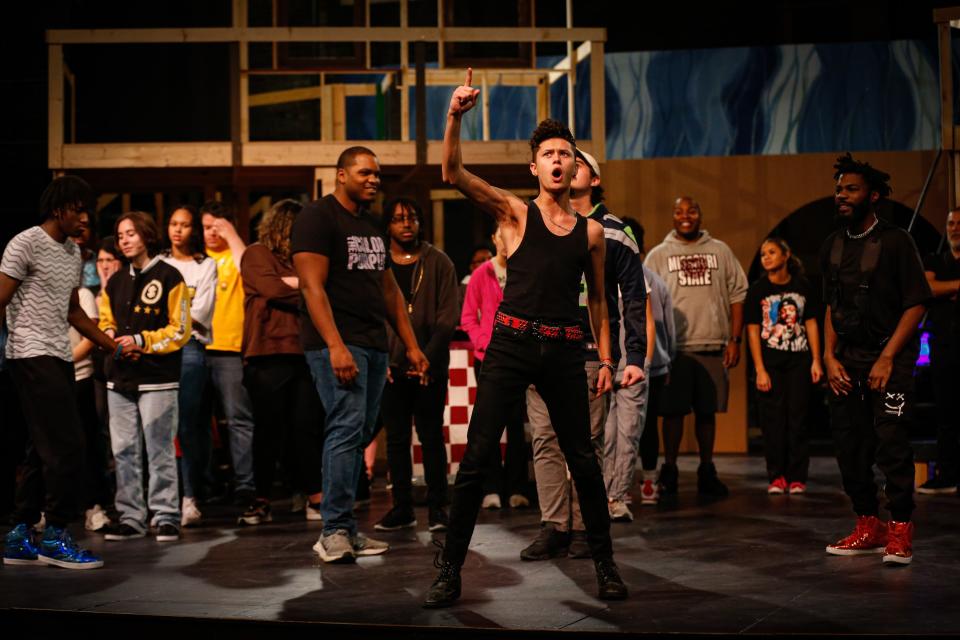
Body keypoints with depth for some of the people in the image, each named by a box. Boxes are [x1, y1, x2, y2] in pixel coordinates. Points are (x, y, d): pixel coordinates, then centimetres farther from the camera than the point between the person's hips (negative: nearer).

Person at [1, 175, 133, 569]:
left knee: (45, 450, 9)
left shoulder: (73, 254, 19)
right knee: (66, 446, -13)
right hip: (32, 356, -9)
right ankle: (56, 537, -5)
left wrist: (114, 347, 25)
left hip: (61, 359, 9)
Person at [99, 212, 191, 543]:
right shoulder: (115, 282, 16)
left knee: (160, 451, -3)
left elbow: (180, 330, -5)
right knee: (124, 452, 7)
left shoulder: (169, 277, -2)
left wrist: (142, 340, -14)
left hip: (157, 379, -6)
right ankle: (130, 517, 14)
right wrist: (111, 339, 1)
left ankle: (165, 516, 4)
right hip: (120, 378, 6)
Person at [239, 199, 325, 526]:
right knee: (269, 431, 0)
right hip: (269, 354, -4)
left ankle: (316, 498, 4)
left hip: (303, 353, 5)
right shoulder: (258, 254, 3)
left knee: (307, 428, 2)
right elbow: (272, 289, -10)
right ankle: (262, 501, 9)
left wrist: (294, 283, -6)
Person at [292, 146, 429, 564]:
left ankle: (345, 531, 10)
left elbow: (389, 289, 24)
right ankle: (335, 531, -12)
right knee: (347, 427, -16)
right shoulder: (318, 217, -4)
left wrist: (411, 345, 18)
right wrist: (335, 346, -22)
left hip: (374, 345, 8)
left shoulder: (372, 225, 20)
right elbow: (312, 286, -14)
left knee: (359, 435, 6)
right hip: (337, 344, -8)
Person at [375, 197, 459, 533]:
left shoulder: (438, 263, 3)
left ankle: (437, 507, 9)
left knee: (431, 437, 2)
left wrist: (428, 358, -11)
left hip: (430, 367, -1)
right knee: (396, 439, 6)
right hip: (392, 367, 2)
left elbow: (447, 317, -2)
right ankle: (402, 508, 14)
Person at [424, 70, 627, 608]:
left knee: (583, 459, 6)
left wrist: (606, 358, 13)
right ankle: (451, 568, 2)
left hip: (565, 351, 2)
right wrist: (455, 117, -23)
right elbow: (454, 173, -9)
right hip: (512, 343, -2)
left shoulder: (592, 231, 12)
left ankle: (605, 562, 20)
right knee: (478, 456, -6)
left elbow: (598, 299, 19)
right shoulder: (514, 212, 4)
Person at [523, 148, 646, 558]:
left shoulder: (613, 233, 7)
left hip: (591, 354, -2)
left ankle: (583, 528, 5)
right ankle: (554, 525, 1)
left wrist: (635, 358, -6)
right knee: (545, 440, -2)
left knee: (587, 442, -1)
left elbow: (634, 300, 4)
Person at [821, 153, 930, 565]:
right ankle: (868, 528, 18)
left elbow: (915, 304, -9)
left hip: (889, 358, -5)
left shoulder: (895, 241, -6)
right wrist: (829, 356, 4)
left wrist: (887, 358, -15)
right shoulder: (832, 245, 10)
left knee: (890, 443, -11)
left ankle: (900, 532, -2)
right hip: (847, 361, 6)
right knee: (849, 446, 6)